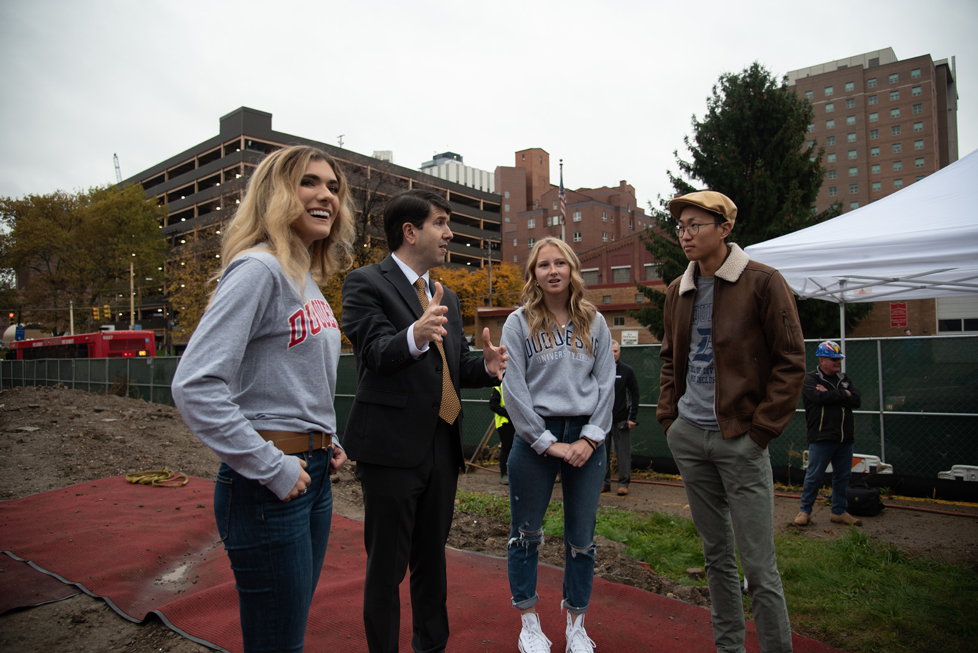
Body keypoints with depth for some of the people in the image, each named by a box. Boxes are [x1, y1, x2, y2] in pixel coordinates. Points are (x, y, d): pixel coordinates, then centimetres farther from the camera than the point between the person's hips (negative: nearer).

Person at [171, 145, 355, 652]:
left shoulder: (309, 281, 12)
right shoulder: (259, 269, -15)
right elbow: (194, 386, -25)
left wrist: (327, 443, 11)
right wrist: (271, 468, -19)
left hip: (314, 474, 9)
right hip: (270, 484, -8)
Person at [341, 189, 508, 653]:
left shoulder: (446, 297, 16)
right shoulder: (366, 283, -6)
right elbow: (375, 353, -19)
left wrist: (487, 367, -4)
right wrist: (414, 336, -40)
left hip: (442, 445, 7)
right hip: (392, 445, -7)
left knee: (432, 559, 19)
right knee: (387, 566, 5)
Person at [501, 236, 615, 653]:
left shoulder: (593, 322, 7)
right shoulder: (519, 323, -2)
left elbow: (606, 382, 4)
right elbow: (513, 388, -7)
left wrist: (591, 437, -7)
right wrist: (547, 442, -11)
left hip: (587, 440, 2)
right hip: (535, 438, -2)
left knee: (581, 539, 11)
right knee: (526, 534, 9)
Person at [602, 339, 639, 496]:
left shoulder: (627, 370, 4)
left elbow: (635, 394, 3)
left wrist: (632, 417, -5)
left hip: (621, 419, -2)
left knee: (623, 451, 0)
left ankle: (623, 483, 9)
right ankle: (605, 482, 15)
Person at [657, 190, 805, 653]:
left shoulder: (763, 282, -7)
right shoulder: (678, 291, 10)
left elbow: (791, 362, -8)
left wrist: (761, 428, -12)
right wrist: (668, 417, 8)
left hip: (740, 439, -5)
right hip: (688, 436, 6)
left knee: (758, 564, -1)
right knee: (716, 553, 16)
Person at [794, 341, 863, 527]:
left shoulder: (844, 379, 15)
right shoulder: (810, 379, -1)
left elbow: (856, 401, 0)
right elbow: (819, 397, -19)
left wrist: (830, 394, -10)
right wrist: (843, 394, -6)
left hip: (845, 438, 6)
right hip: (821, 437, -6)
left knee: (842, 476, 12)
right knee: (814, 476, -2)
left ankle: (839, 511, 25)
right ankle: (805, 510, 10)